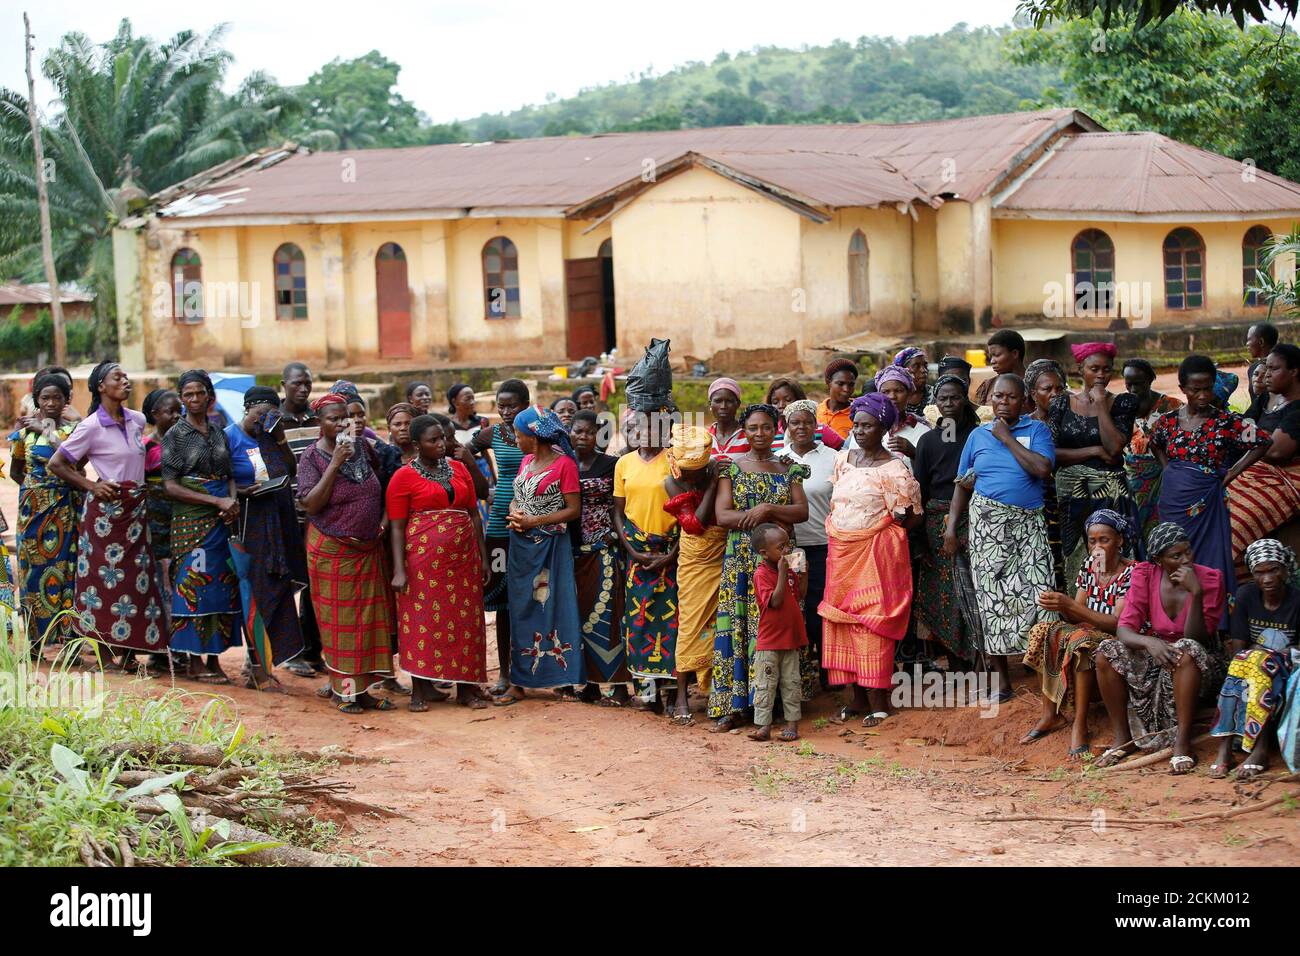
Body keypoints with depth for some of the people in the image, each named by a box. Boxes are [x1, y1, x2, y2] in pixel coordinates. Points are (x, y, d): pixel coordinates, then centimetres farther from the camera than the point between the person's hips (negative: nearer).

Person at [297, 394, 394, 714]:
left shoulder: (361, 447, 4)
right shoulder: (312, 457, -9)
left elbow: (381, 481, 20)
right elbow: (311, 504, -19)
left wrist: (383, 520, 8)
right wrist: (335, 463, -22)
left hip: (368, 550, 5)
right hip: (332, 552, -5)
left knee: (367, 618, 6)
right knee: (338, 621, -1)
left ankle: (362, 689, 12)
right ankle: (344, 691, 7)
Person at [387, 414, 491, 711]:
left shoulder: (459, 469, 12)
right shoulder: (404, 477, -1)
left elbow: (474, 515, 14)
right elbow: (397, 527, -4)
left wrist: (483, 558, 10)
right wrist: (399, 570, -12)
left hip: (463, 558, 4)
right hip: (423, 559, -4)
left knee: (465, 621, 5)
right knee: (422, 621, -2)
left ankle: (466, 687, 12)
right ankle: (420, 689, 4)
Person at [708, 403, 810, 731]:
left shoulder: (789, 469, 11)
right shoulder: (731, 468, 6)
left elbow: (802, 511, 1)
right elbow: (722, 515, -5)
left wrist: (767, 509, -15)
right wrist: (775, 519, -13)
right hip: (741, 557, -1)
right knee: (737, 626, -6)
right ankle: (733, 707, -5)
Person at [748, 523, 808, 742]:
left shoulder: (789, 570, 8)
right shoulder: (761, 574, -13)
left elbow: (801, 595, 13)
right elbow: (775, 601, -23)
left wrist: (803, 572, 3)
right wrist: (782, 573, -24)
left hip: (791, 638, 6)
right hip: (769, 642, -6)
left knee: (791, 683, 9)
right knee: (766, 684, -2)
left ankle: (792, 723, 14)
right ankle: (763, 725, 1)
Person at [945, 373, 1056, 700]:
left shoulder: (1036, 430, 4)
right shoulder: (978, 435, 12)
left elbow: (1043, 469, -15)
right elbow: (962, 485, 14)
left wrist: (1008, 438, -9)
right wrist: (951, 528, 4)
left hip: (1027, 523, -2)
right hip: (987, 523, 2)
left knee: (1037, 594, -12)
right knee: (992, 598, 1)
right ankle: (1000, 679, 9)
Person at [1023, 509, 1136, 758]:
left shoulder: (1131, 572, -14)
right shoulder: (1089, 567, 6)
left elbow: (1117, 623, -24)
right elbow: (1076, 618, 3)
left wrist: (1069, 604, -30)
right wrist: (1061, 606, -22)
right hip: (1087, 633, 7)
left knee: (1080, 641, -35)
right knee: (1043, 632, -16)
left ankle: (1080, 726, -34)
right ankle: (1050, 715, -14)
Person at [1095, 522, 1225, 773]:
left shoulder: (1210, 579, -13)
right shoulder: (1144, 574, -8)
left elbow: (1198, 639, -20)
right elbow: (1124, 628, -16)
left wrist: (1196, 593, -33)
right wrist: (1149, 642, -38)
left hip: (1189, 667, -2)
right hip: (1152, 656, 3)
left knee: (1188, 649, -37)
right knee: (1106, 652, -24)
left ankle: (1182, 743, -33)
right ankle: (1121, 738, -11)